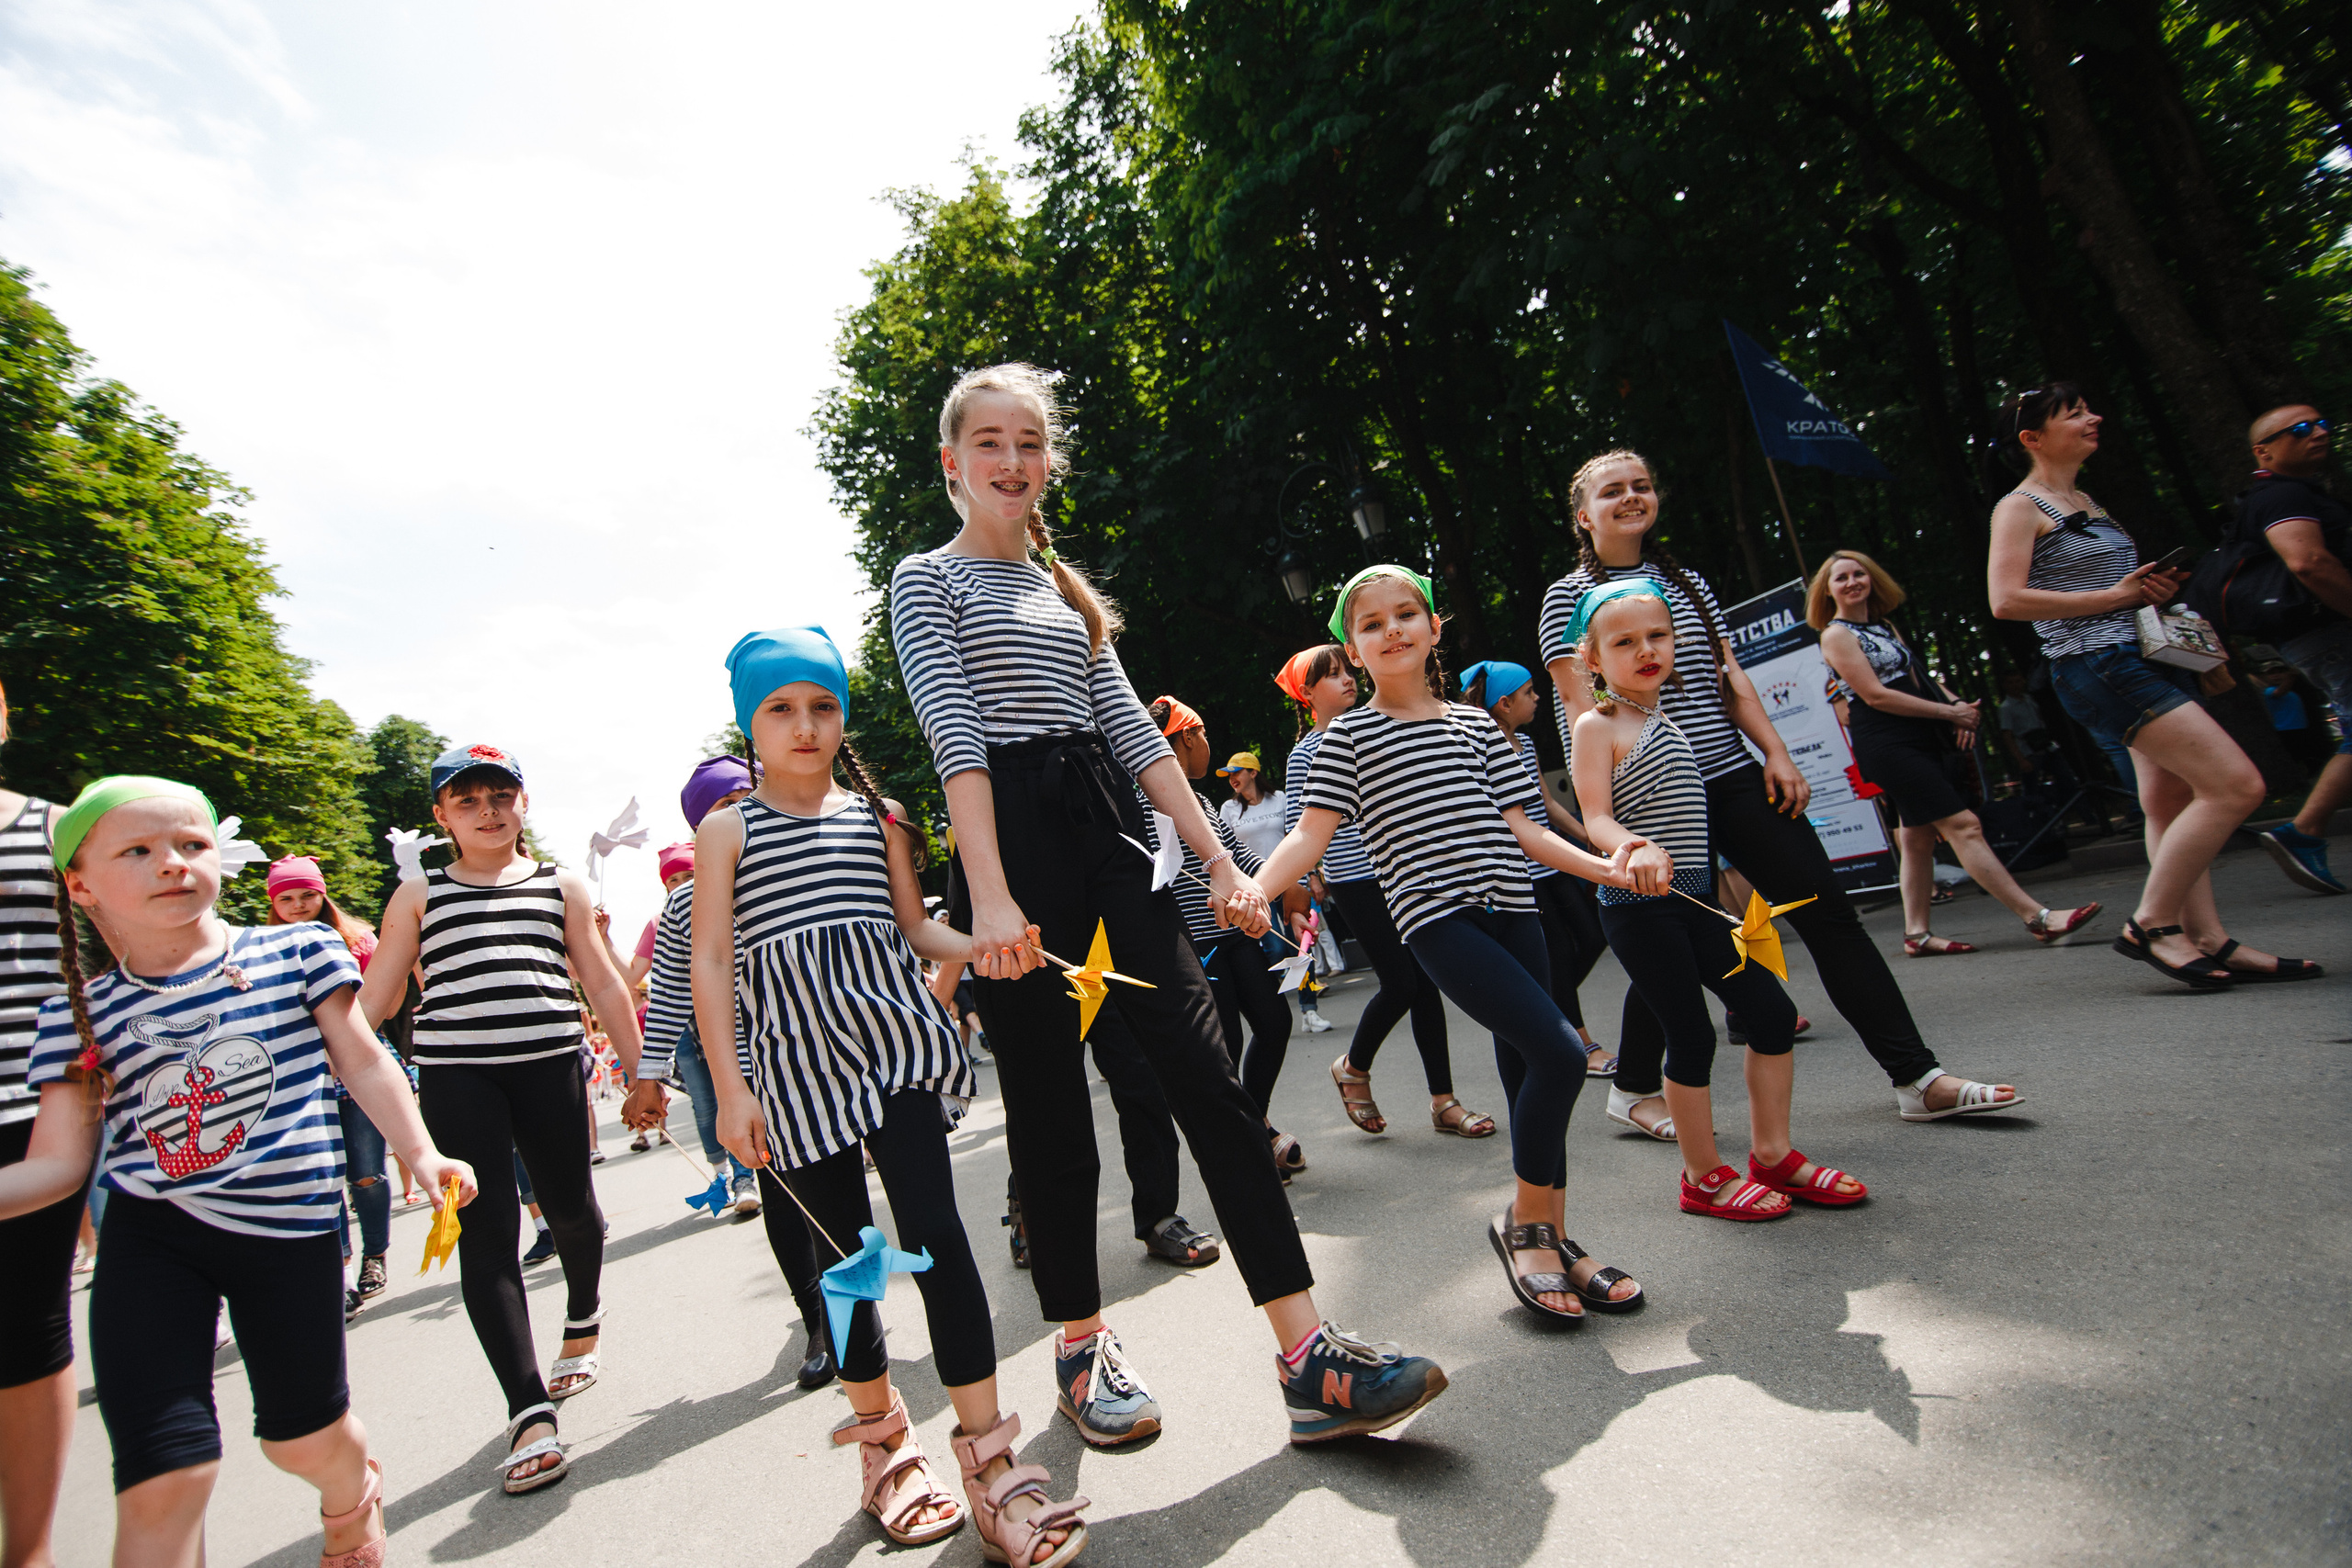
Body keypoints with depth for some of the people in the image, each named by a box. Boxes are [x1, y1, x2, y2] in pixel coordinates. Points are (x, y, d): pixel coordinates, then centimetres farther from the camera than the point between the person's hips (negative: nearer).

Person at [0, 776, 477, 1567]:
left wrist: (421, 1152, -5)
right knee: (163, 1480, -5)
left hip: (290, 1228, 0)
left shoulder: (295, 952, -2)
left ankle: (354, 1498, 49)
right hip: (148, 1240, 1)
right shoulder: (79, 1013, 2)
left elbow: (363, 1061, 3)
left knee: (304, 1438, 14)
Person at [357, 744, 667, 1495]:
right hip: (454, 1072, 0)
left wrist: (641, 1073, 10)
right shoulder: (418, 895, 13)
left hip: (549, 1064, 1)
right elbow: (371, 1001, 14)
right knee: (486, 1230, -5)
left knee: (570, 1208, 6)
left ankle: (583, 1313, 40)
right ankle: (531, 1414, 0)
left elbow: (605, 986, 13)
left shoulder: (564, 887, 13)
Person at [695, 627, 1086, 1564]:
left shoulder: (878, 815, 12)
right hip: (796, 1060, 0)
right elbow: (712, 965, 2)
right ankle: (883, 1439, 31)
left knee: (933, 1229, -8)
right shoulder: (726, 831, 6)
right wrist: (729, 1087, -5)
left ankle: (989, 1461, 1)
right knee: (846, 1252, 9)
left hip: (892, 1036, 1)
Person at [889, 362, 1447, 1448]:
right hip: (1011, 842, -5)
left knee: (1210, 1080, -5)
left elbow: (1134, 733, 15)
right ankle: (1082, 1348, 24)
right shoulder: (927, 580, 6)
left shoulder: (1067, 593, 22)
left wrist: (1221, 863, 7)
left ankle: (1310, 1361, -1)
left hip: (1107, 832, 5)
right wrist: (990, 896, -22)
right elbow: (954, 733, -10)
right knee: (1050, 1114, 4)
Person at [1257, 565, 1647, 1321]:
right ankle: (1525, 1223, 5)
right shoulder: (1348, 736, 3)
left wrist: (1603, 865, 5)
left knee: (1529, 1073, 9)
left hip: (1511, 910, 5)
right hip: (1438, 919, -5)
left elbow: (1520, 827, 16)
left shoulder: (1476, 725, 16)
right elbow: (1310, 835, -4)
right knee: (1559, 1052, -16)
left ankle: (1552, 1240, 26)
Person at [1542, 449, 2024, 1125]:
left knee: (1827, 910, 2)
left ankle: (1918, 1078, 11)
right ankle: (1633, 1090, 21)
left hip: (1732, 774, 6)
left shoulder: (1686, 582, 17)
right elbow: (1581, 707, -10)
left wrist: (1776, 753, 4)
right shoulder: (1570, 595, -1)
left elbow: (1731, 678, 15)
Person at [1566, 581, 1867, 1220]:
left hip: (1694, 899, 8)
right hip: (1639, 905, -8)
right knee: (1692, 1035, -1)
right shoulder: (1598, 726, -8)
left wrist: (1734, 891, 24)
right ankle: (1705, 1177, 16)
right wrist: (1638, 850, -38)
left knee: (1773, 1013, 8)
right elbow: (1597, 819, -18)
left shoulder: (1667, 725, 17)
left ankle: (1772, 1154, 23)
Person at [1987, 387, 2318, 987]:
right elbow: (2006, 600, -20)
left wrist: (2154, 587, 10)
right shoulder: (2020, 506, -7)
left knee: (2172, 805, 8)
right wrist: (2115, 596, -15)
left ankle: (2207, 937, 12)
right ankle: (2152, 924, -6)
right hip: (2099, 667, -9)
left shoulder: (2085, 502, 20)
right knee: (2236, 785, -14)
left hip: (2149, 658, 9)